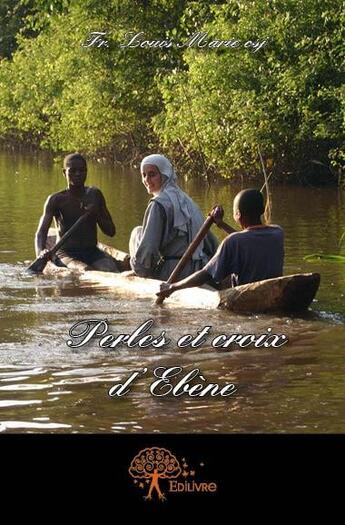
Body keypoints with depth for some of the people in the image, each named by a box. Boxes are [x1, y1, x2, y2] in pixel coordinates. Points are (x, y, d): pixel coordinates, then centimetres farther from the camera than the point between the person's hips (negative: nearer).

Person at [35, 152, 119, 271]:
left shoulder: (94, 195, 10)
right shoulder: (56, 200, -2)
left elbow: (111, 231, 12)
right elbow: (41, 231, -13)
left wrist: (96, 214, -9)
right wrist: (40, 252, -36)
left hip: (92, 253, 4)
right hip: (66, 255, -3)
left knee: (111, 269, -28)